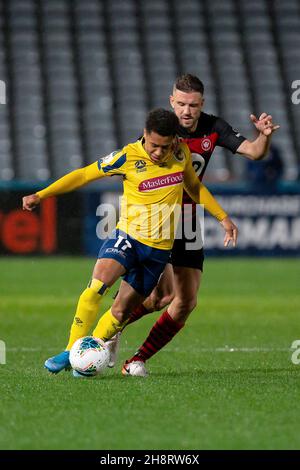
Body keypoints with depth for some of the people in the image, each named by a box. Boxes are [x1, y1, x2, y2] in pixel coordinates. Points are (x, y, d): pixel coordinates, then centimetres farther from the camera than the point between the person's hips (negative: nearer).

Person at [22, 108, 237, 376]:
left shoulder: (181, 153, 0)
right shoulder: (128, 158, -12)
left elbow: (194, 186, 20)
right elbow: (84, 175, -5)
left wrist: (223, 217, 21)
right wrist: (41, 195, -11)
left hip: (159, 248, 3)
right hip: (128, 236, -3)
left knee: (121, 312, 1)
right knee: (97, 285, -29)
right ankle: (71, 351, -21)